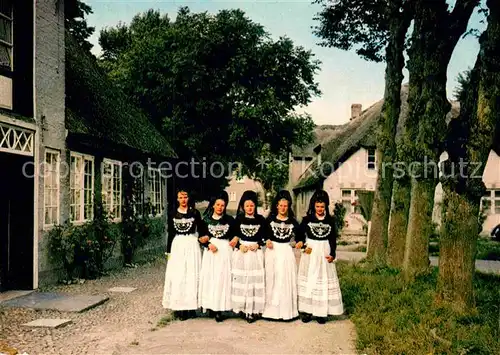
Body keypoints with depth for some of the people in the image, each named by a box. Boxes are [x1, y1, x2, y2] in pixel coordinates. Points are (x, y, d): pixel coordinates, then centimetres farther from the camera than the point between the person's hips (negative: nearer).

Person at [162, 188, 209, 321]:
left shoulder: (195, 212, 2)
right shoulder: (172, 214, 7)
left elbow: (201, 229, 6)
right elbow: (170, 233, 10)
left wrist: (204, 238, -13)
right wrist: (168, 251, 9)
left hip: (192, 245, -1)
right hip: (177, 245, 2)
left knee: (191, 275, -1)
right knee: (177, 276, 0)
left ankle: (191, 307, 6)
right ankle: (179, 307, 6)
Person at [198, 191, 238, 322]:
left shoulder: (229, 219, 4)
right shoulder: (206, 219, 5)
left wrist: (236, 238, -9)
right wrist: (209, 244, -12)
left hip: (225, 250, -1)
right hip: (210, 250, 1)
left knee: (222, 278, -3)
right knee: (209, 278, 1)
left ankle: (219, 309, -1)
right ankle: (211, 306, 10)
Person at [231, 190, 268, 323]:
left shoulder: (261, 219, 4)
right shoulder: (238, 219, 4)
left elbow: (265, 236, 6)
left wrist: (258, 244, -11)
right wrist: (239, 246, -12)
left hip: (256, 253, 0)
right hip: (241, 253, 0)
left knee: (255, 280, 0)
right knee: (241, 280, 1)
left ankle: (254, 310, 6)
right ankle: (243, 308, 11)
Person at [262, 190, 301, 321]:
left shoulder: (292, 221, 4)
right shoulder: (270, 219, 2)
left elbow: (299, 235, 10)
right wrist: (266, 241, -12)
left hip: (286, 252, 0)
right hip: (272, 252, 0)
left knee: (286, 281, 2)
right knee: (271, 280, 4)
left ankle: (286, 310, 11)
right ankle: (271, 309, 13)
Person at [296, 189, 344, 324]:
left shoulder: (330, 220, 4)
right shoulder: (307, 219, 0)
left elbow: (333, 239, 5)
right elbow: (300, 234, 2)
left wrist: (332, 254, -6)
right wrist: (301, 242, -18)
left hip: (324, 254, 1)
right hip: (310, 253, -1)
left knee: (324, 281, 3)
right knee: (309, 281, 2)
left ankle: (321, 312, 11)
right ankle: (307, 311, 9)